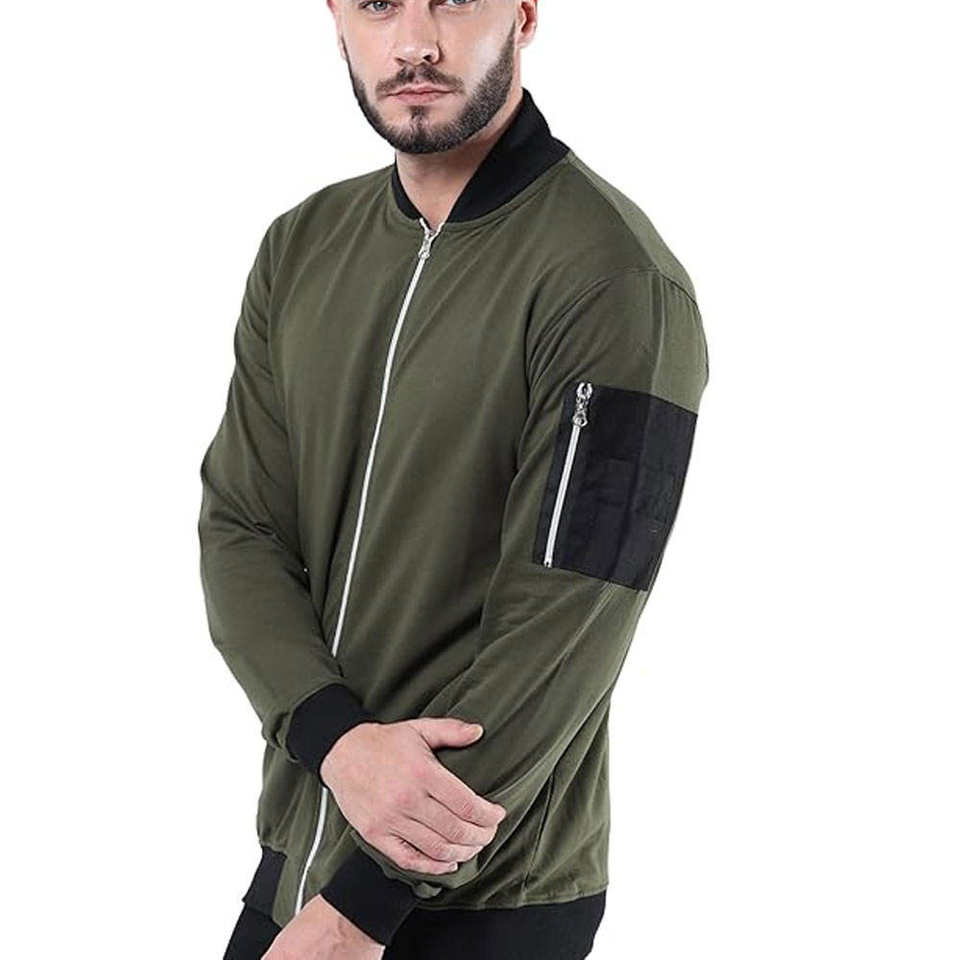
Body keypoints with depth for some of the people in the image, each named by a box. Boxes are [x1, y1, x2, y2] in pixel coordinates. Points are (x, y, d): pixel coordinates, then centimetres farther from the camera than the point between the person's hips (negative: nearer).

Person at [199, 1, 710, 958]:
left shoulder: (613, 280, -17)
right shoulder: (300, 247, 4)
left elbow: (559, 636, -20)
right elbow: (238, 530, 0)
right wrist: (340, 739, -18)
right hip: (296, 846, 5)